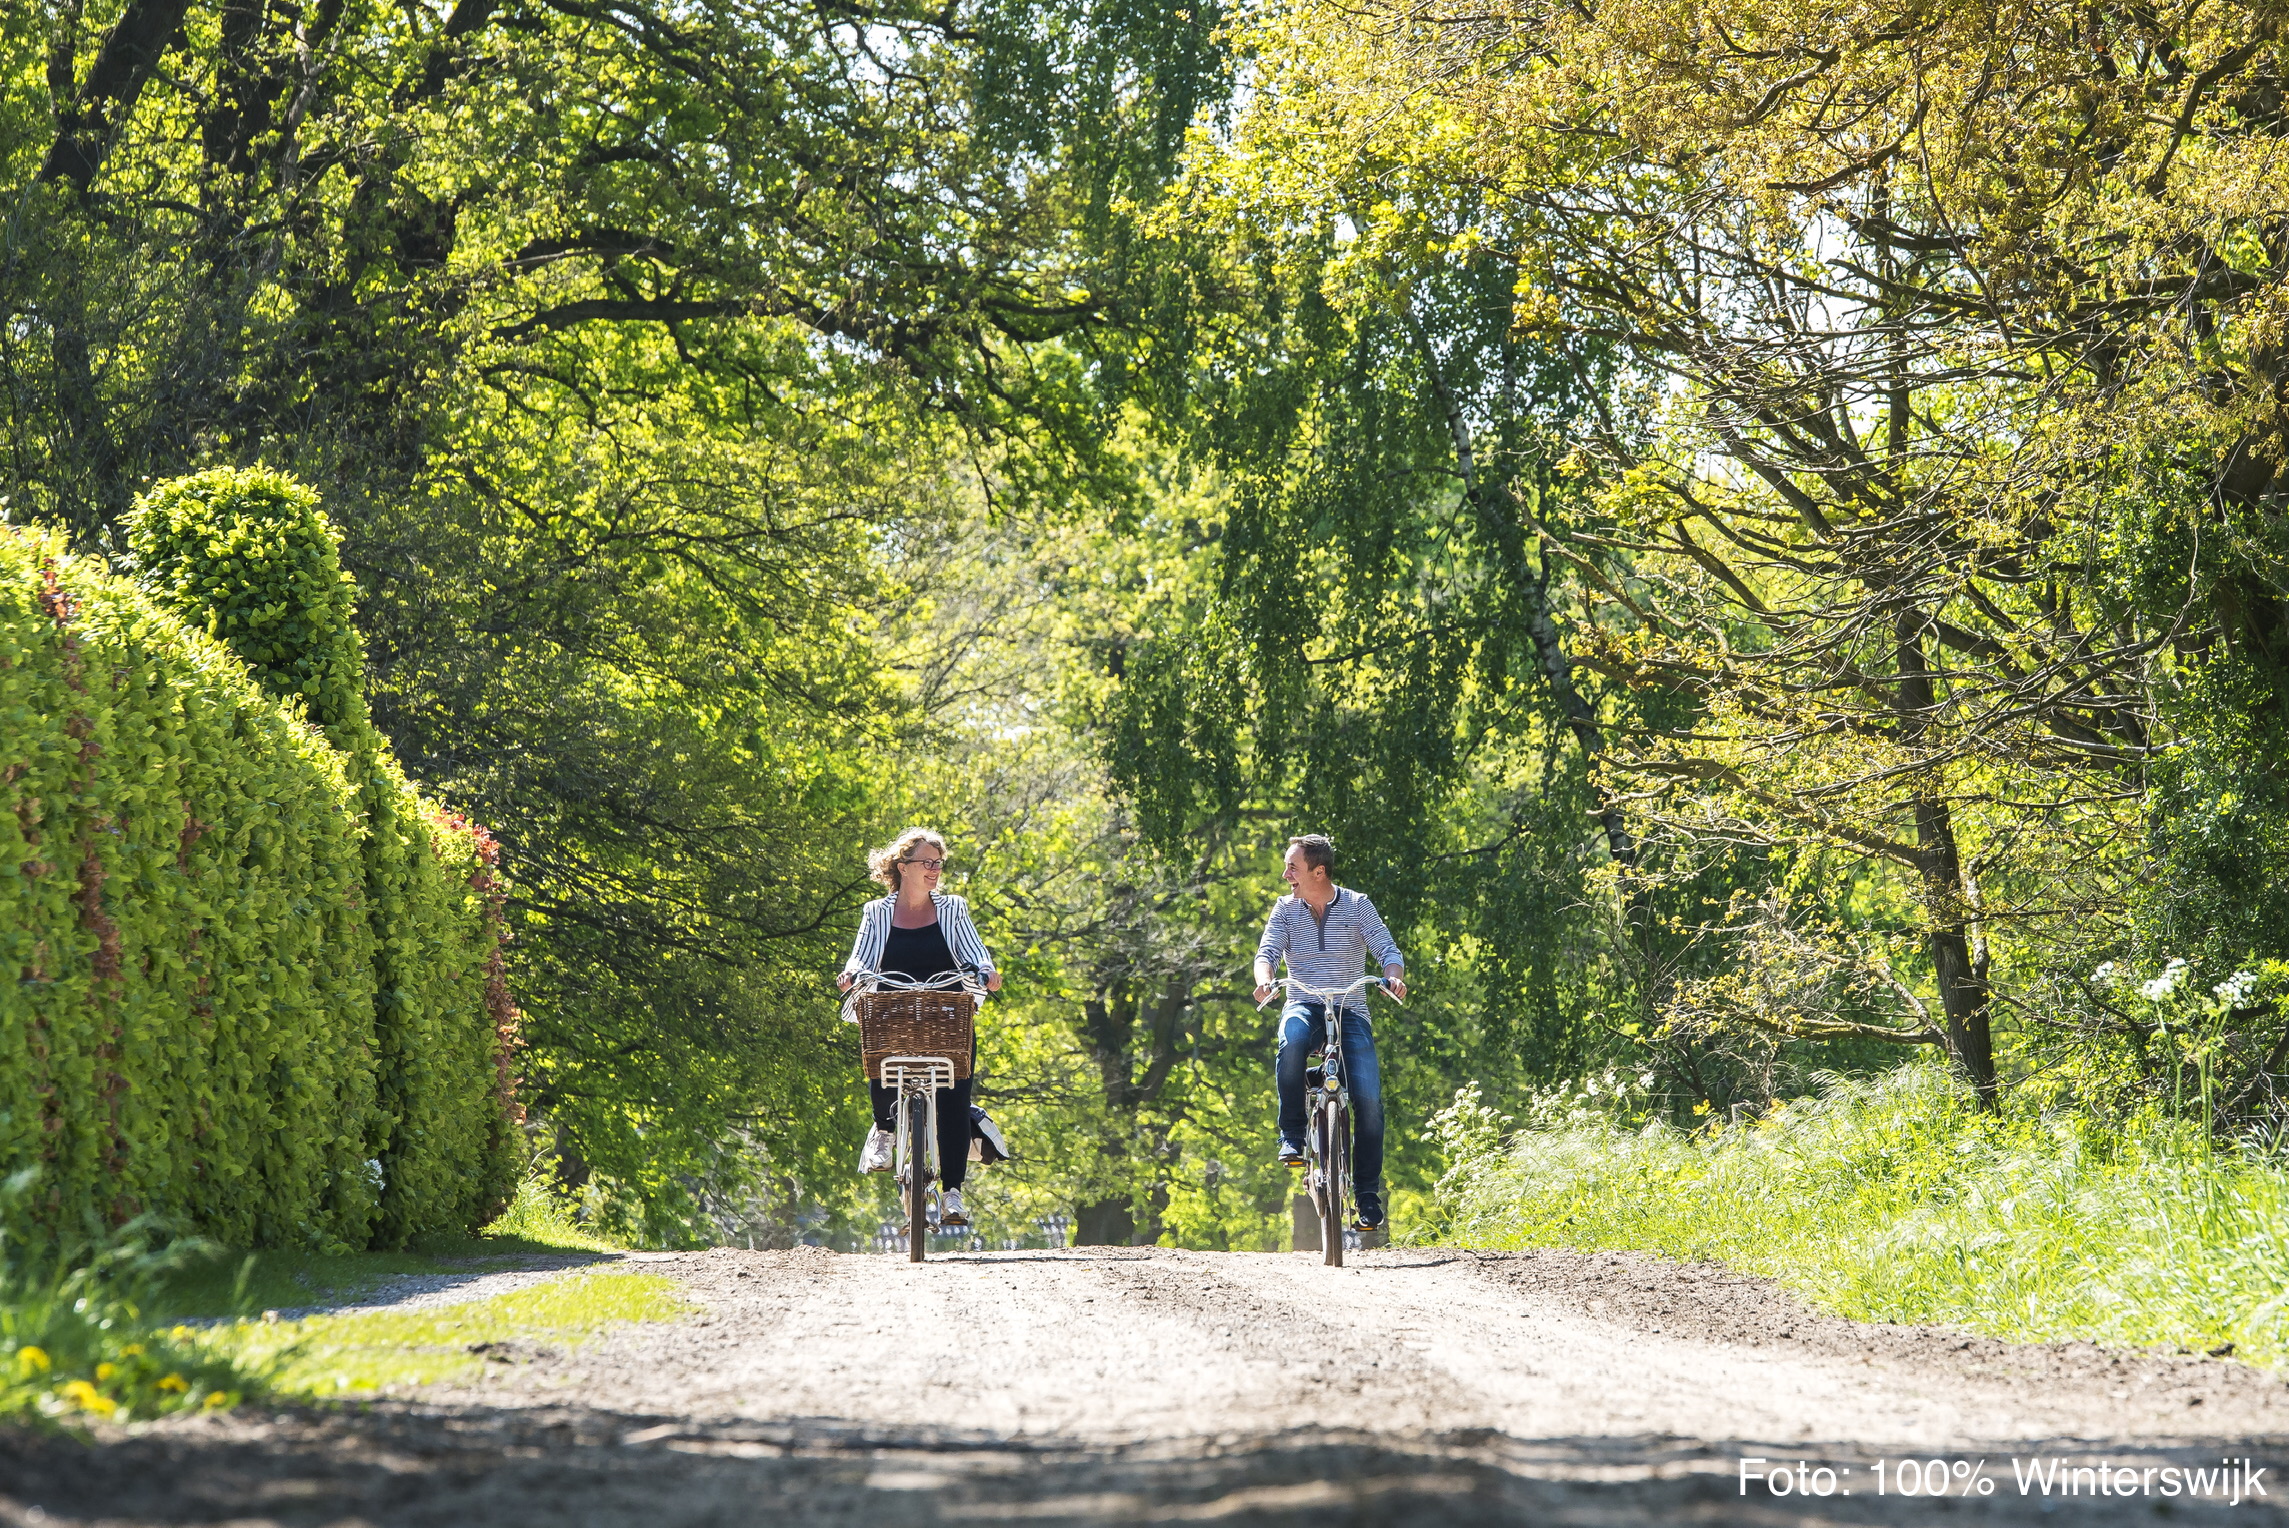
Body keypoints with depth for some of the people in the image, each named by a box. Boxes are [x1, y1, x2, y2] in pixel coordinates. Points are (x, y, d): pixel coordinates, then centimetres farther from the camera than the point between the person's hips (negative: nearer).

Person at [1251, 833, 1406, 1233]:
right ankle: (1292, 1136, -23)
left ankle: (1368, 1192, -4)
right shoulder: (1285, 909, 6)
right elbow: (1268, 952, -4)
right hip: (1304, 1005, 1)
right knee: (1292, 1040, -37)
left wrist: (1394, 976, -28)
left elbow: (1387, 950, -5)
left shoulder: (1357, 906, 1)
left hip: (1350, 1009, -1)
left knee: (1368, 1097, -17)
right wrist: (1264, 980, -27)